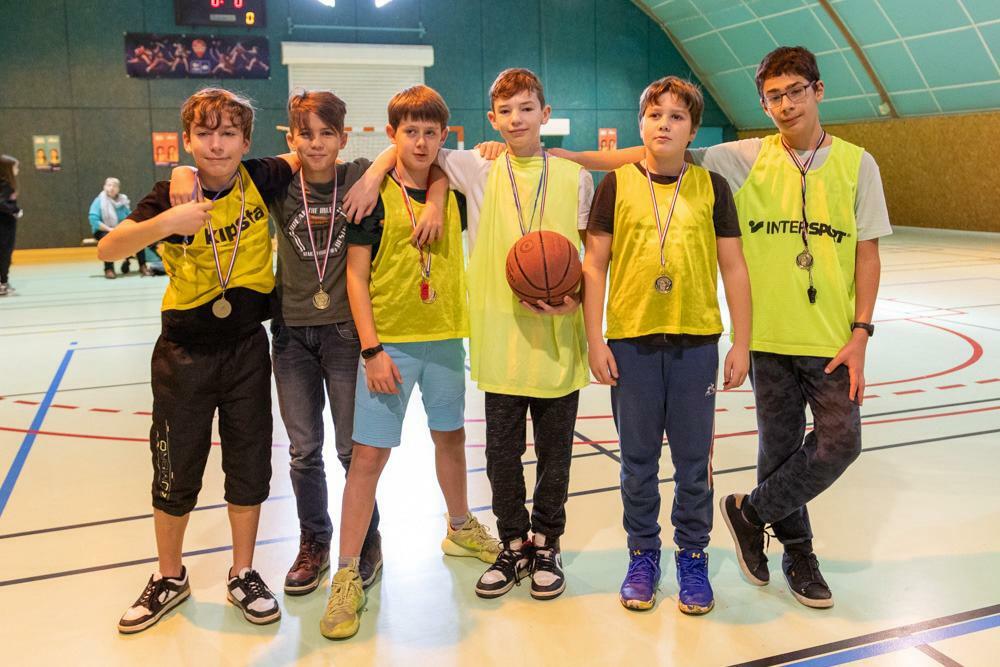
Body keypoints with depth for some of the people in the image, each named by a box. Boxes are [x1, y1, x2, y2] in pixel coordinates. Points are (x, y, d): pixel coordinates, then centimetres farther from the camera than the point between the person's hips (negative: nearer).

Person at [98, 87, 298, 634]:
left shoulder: (260, 181, -6)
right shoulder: (173, 194, -10)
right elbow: (108, 249, -20)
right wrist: (166, 222, -37)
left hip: (246, 348, 1)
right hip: (185, 354, -1)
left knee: (249, 467, 10)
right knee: (175, 474, 10)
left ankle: (243, 576, 29)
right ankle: (169, 579, 33)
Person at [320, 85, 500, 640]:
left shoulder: (451, 193, 5)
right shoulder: (375, 194, -6)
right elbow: (356, 275, -8)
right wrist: (372, 349, -14)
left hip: (444, 338, 5)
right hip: (389, 341, -4)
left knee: (450, 435, 20)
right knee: (369, 454, -5)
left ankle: (460, 527, 43)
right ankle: (348, 574, 6)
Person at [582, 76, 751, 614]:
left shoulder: (711, 186, 4)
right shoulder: (617, 183, 2)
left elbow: (733, 268, 5)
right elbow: (594, 264, 2)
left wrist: (742, 343, 2)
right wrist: (594, 339, -3)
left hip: (696, 341, 1)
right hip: (631, 341, 0)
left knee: (694, 459, 8)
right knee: (638, 460, 10)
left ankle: (692, 558, 26)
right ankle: (642, 555, 27)